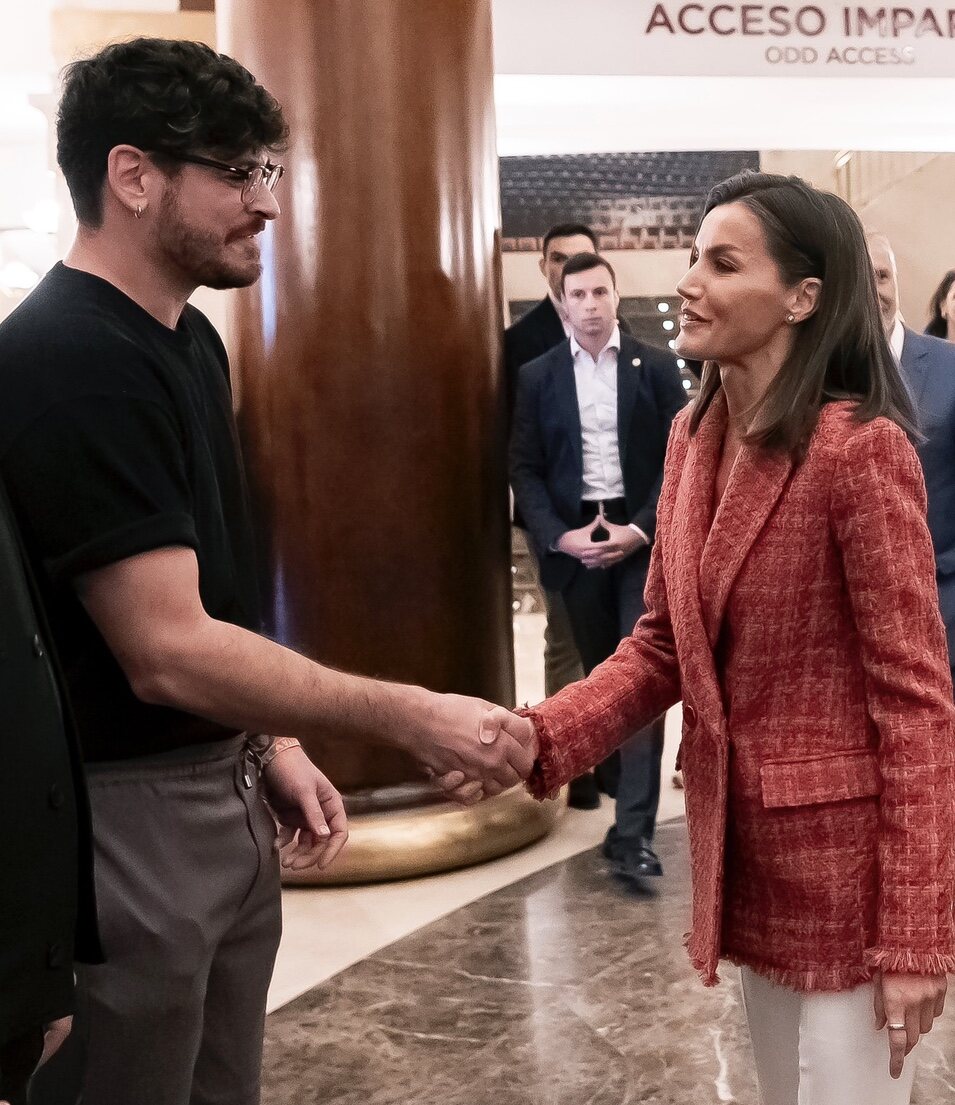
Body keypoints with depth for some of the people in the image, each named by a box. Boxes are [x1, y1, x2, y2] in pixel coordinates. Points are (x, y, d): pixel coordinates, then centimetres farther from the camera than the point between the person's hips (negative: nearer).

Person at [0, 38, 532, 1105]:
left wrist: (274, 748, 11)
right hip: (122, 809, -8)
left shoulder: (190, 337, 9)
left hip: (225, 793, 9)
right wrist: (412, 719, -21)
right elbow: (167, 652, -25)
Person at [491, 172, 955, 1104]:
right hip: (739, 843, 7)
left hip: (843, 852, -7)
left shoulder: (858, 447, -19)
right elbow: (661, 644, 6)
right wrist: (544, 736, -10)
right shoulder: (692, 437, 4)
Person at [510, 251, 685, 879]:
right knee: (601, 677, 11)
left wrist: (640, 529, -13)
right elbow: (525, 468, 4)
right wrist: (559, 536, -10)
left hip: (643, 537, -2)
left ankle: (633, 832, -9)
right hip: (574, 540, 2)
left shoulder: (657, 367, 4)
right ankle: (628, 784, 30)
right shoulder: (538, 376, 7)